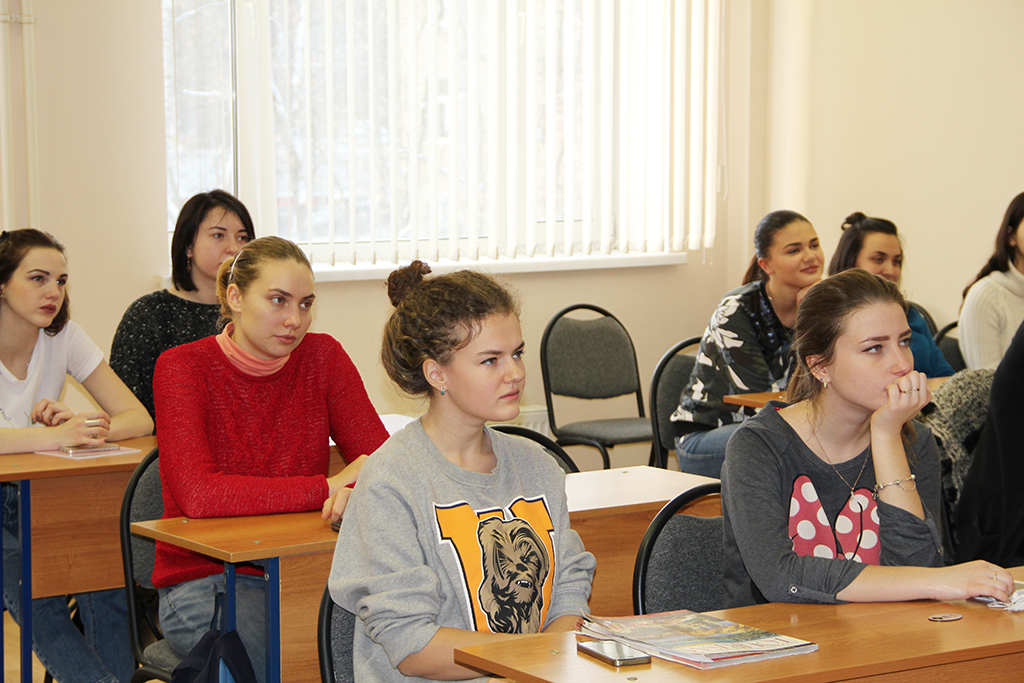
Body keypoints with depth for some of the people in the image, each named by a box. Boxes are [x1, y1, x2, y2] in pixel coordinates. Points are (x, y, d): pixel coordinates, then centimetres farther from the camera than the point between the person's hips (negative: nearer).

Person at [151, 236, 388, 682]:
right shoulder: (182, 368, -9)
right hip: (202, 581, -4)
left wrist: (357, 490, -28)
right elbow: (199, 495, -23)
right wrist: (328, 486, -22)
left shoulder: (323, 357, 2)